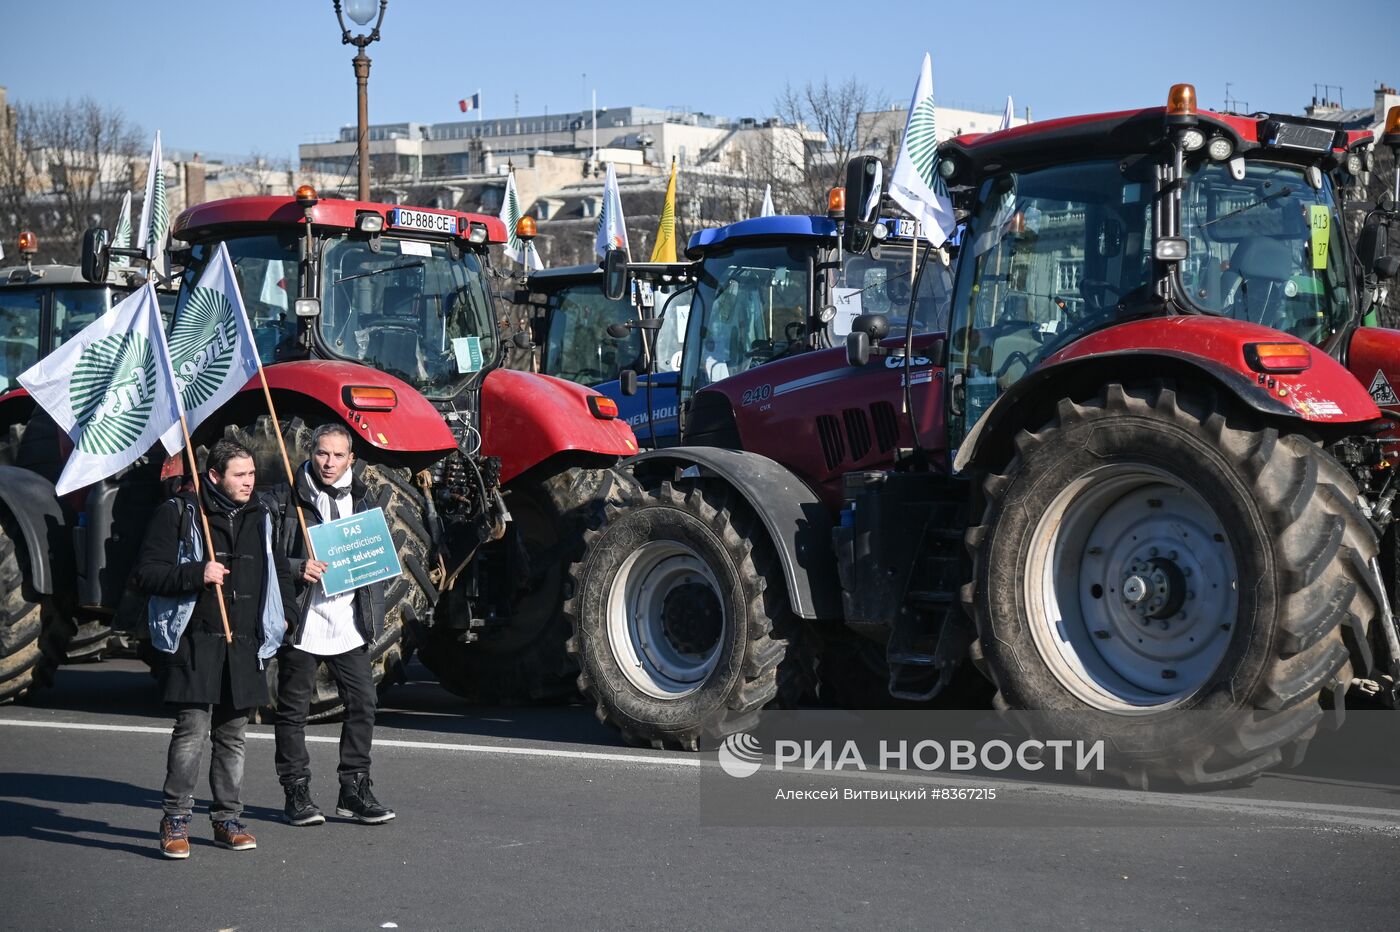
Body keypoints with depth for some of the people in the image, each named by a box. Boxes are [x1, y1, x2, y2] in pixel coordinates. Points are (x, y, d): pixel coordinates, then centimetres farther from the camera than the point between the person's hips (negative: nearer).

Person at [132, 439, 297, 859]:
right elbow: (145, 573, -8)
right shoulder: (178, 513, -3)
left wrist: (284, 612, 16)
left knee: (233, 735, 10)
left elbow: (278, 571, 29)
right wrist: (197, 574, -20)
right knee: (192, 730, -10)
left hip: (244, 646, 5)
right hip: (196, 643, -5)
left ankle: (227, 820, 18)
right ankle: (176, 821, 0)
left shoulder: (261, 518, 14)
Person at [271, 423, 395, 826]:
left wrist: (374, 611, 11)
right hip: (301, 622, -4)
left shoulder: (362, 498, 12)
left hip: (350, 623, 4)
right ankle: (297, 792, 14)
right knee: (293, 709, 4)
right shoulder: (287, 499, -4)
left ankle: (354, 791, 13)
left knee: (362, 702, 3)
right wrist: (298, 568, -22)